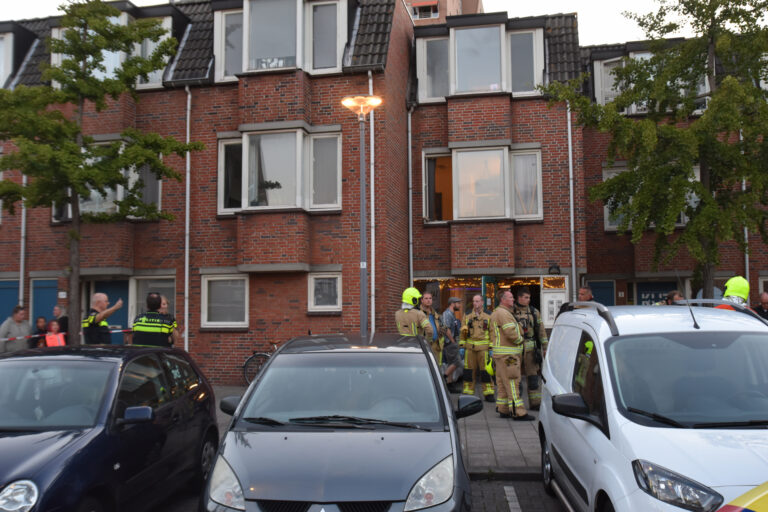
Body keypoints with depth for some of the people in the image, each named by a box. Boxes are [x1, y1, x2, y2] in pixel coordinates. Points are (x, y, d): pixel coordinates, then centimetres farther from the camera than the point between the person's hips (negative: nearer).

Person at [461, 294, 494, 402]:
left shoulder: (488, 318, 8)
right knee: (469, 370, 3)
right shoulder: (467, 317, 13)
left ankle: (488, 393, 5)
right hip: (469, 347, 2)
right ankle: (468, 392, 12)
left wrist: (492, 348, -2)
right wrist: (462, 346, 5)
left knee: (486, 370, -2)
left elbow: (492, 333, 5)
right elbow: (463, 333, 14)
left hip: (483, 348, -2)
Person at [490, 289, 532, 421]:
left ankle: (503, 410, 20)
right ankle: (518, 413, -9)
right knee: (512, 382, -9)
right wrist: (520, 339, -6)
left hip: (500, 354, 11)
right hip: (507, 354, -11)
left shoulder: (496, 313, 19)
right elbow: (511, 333, -23)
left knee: (502, 382, 14)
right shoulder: (503, 313, -16)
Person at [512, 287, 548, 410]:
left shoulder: (534, 312, 9)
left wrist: (545, 347, 5)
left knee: (532, 376, 0)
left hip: (530, 348, 1)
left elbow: (541, 330, 10)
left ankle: (535, 402, 5)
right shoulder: (511, 312, 1)